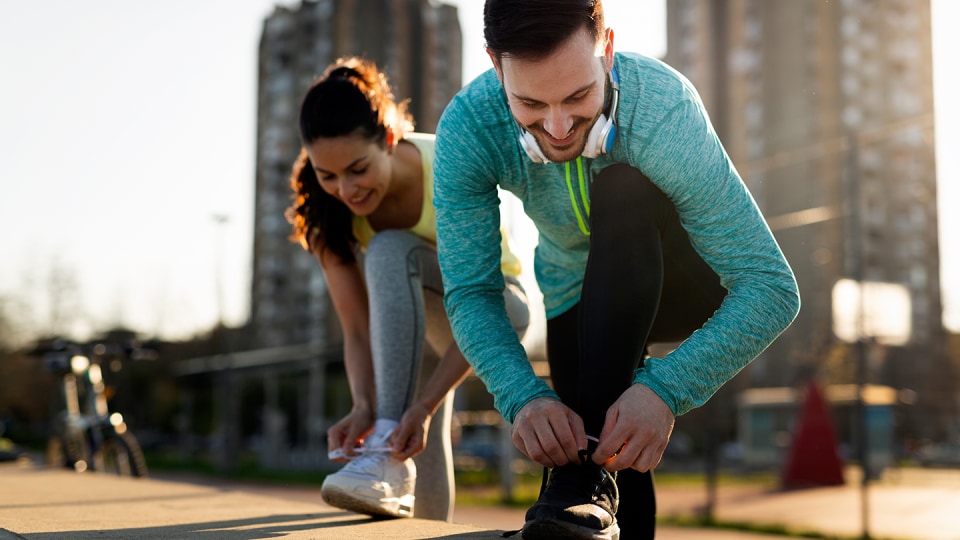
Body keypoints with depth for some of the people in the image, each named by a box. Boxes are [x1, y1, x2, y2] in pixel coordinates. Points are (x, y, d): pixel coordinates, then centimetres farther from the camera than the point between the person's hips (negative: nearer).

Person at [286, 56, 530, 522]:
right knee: (425, 500, -4)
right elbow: (357, 327, -22)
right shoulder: (325, 207, -21)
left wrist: (424, 405, -42)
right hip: (413, 325, 4)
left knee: (390, 252, -35)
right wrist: (364, 405, -40)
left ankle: (389, 458, -40)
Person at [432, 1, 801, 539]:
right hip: (578, 297, 2)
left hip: (685, 281, -2)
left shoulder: (665, 109, -36)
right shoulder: (467, 128, -28)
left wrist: (665, 391, -50)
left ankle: (588, 477, -35)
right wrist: (522, 396, -42)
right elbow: (471, 292, -24)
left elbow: (773, 287, -36)